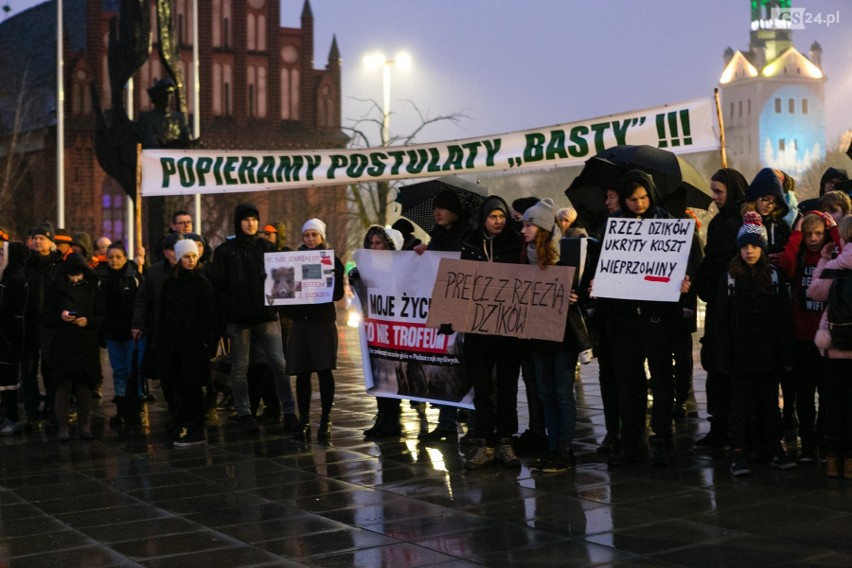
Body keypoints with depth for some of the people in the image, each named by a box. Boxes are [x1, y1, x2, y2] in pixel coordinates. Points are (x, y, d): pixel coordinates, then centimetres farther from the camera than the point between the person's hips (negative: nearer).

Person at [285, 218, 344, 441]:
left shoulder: (332, 261, 2)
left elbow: (338, 293, -5)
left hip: (324, 322, -2)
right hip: (300, 321, 3)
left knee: (324, 371, -5)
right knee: (302, 373, 3)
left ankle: (326, 420, 4)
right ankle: (304, 421, 10)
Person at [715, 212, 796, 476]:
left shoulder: (774, 277, 3)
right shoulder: (730, 279, 1)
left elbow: (784, 319, 1)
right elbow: (721, 322, -1)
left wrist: (786, 355, -5)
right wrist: (723, 357, -7)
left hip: (769, 354, 1)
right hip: (741, 353, -1)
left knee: (770, 403, 11)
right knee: (741, 405, 1)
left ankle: (773, 449, 21)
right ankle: (738, 453, 5)